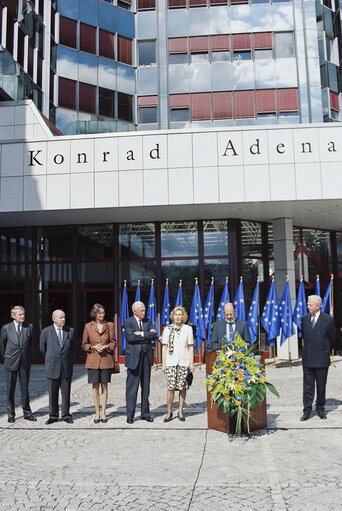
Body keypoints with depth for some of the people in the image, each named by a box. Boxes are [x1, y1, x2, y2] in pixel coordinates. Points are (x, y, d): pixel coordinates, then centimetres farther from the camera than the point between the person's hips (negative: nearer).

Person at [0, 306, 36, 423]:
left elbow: (32, 342, 11)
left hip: (25, 362, 1)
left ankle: (27, 413, 17)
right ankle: (11, 414, 17)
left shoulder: (29, 327, 1)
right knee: (10, 389, 5)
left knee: (25, 388, 6)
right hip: (11, 363, -1)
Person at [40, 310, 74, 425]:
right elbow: (42, 348, 12)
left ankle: (66, 415, 15)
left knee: (66, 391, 6)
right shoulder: (46, 332, 0)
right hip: (52, 367, -1)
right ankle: (53, 415, 15)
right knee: (53, 392, 5)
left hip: (67, 367, 1)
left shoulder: (70, 331, 4)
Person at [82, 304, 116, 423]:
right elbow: (84, 344, 8)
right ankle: (97, 412, 11)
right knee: (95, 386, 1)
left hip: (106, 359, 1)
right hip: (93, 359, 0)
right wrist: (94, 347, -10)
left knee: (104, 386, 3)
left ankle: (103, 412, 13)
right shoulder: (88, 326, 5)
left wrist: (106, 347, -10)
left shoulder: (109, 325, 7)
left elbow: (113, 342, 9)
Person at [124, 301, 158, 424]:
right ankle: (130, 415, 8)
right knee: (132, 387, -1)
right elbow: (130, 337, -16)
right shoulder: (128, 322, -2)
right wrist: (147, 335, -9)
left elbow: (154, 335, -1)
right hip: (134, 357, -5)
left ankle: (145, 413, 19)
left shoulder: (148, 321, 12)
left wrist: (141, 334, -12)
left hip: (146, 356, 5)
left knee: (146, 386, 10)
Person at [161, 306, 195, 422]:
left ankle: (180, 411, 15)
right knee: (171, 387, -4)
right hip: (171, 361, 0)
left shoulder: (188, 329, 7)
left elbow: (190, 347, 8)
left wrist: (191, 363, 2)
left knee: (182, 387, 2)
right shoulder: (167, 329, 8)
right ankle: (169, 412, 7)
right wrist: (163, 364, 4)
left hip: (184, 361, 0)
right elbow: (164, 347, 8)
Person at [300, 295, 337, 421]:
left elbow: (333, 339, 5)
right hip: (307, 358, 2)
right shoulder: (304, 319, 4)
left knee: (321, 385, 9)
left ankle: (320, 409, 23)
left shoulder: (328, 319, -6)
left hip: (322, 359, -2)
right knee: (307, 386, 5)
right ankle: (307, 410, 12)